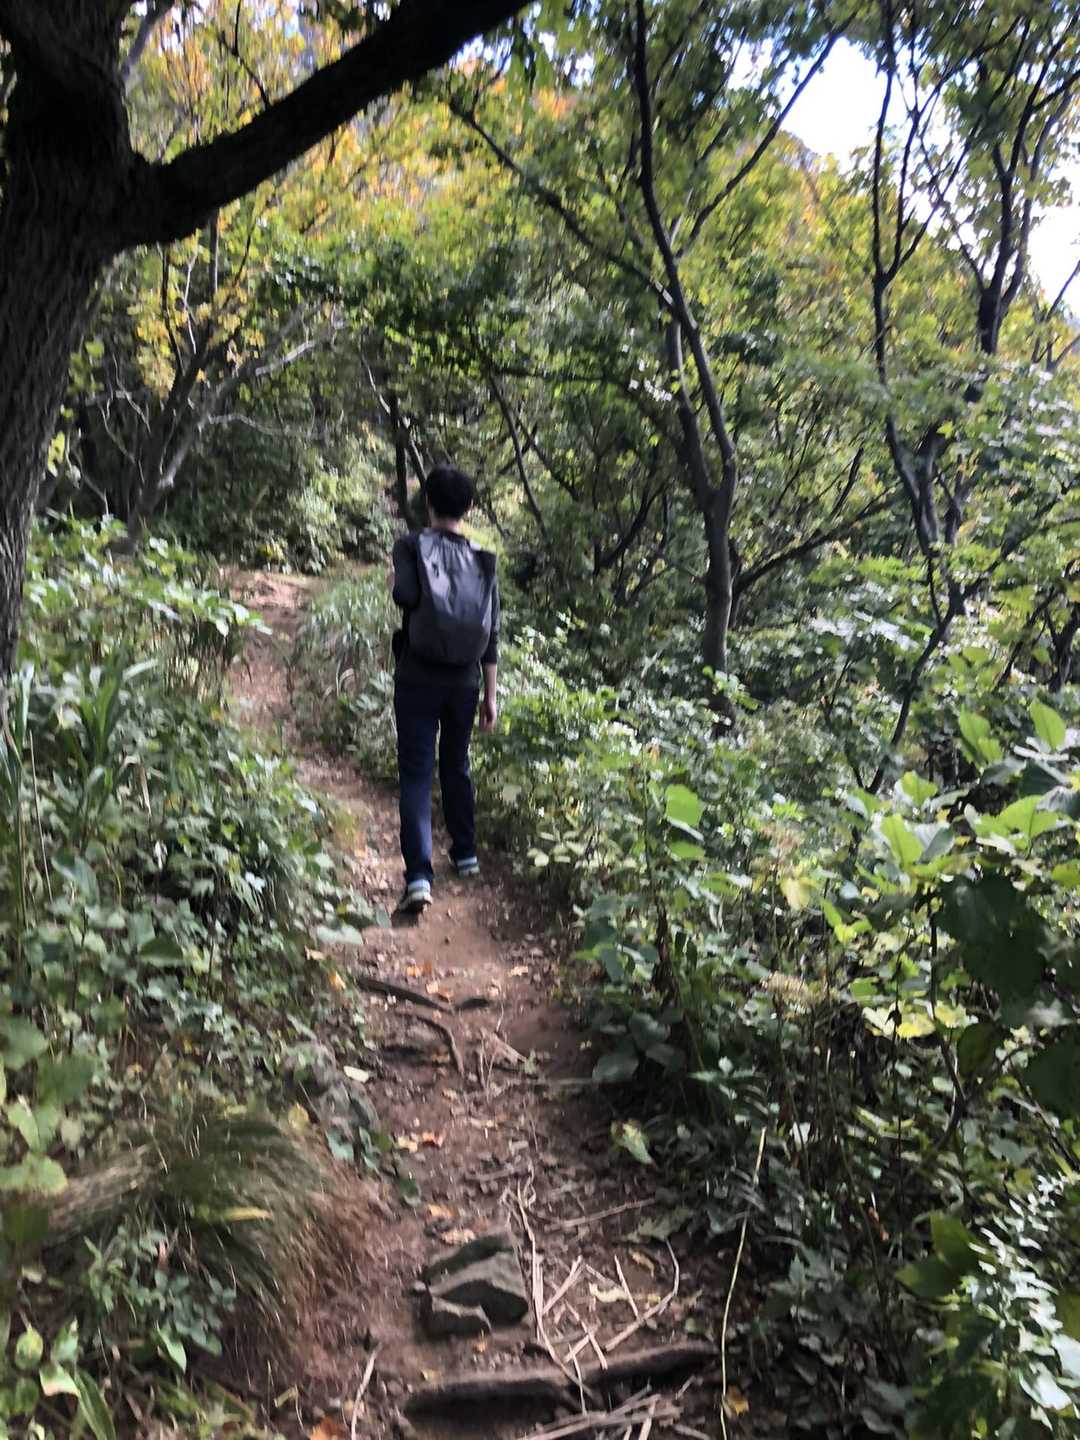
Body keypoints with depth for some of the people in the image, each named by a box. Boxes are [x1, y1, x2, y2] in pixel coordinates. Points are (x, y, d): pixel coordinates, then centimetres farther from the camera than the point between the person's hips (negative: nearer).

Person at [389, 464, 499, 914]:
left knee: (416, 774, -3)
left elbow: (407, 596, -24)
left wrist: (395, 581, 0)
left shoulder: (410, 547, -5)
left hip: (418, 679, -3)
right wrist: (491, 695, 10)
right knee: (456, 766, 22)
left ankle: (419, 877, -15)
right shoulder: (482, 561, 4)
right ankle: (465, 854, 34)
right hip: (465, 682, 3)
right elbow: (491, 635, 4)